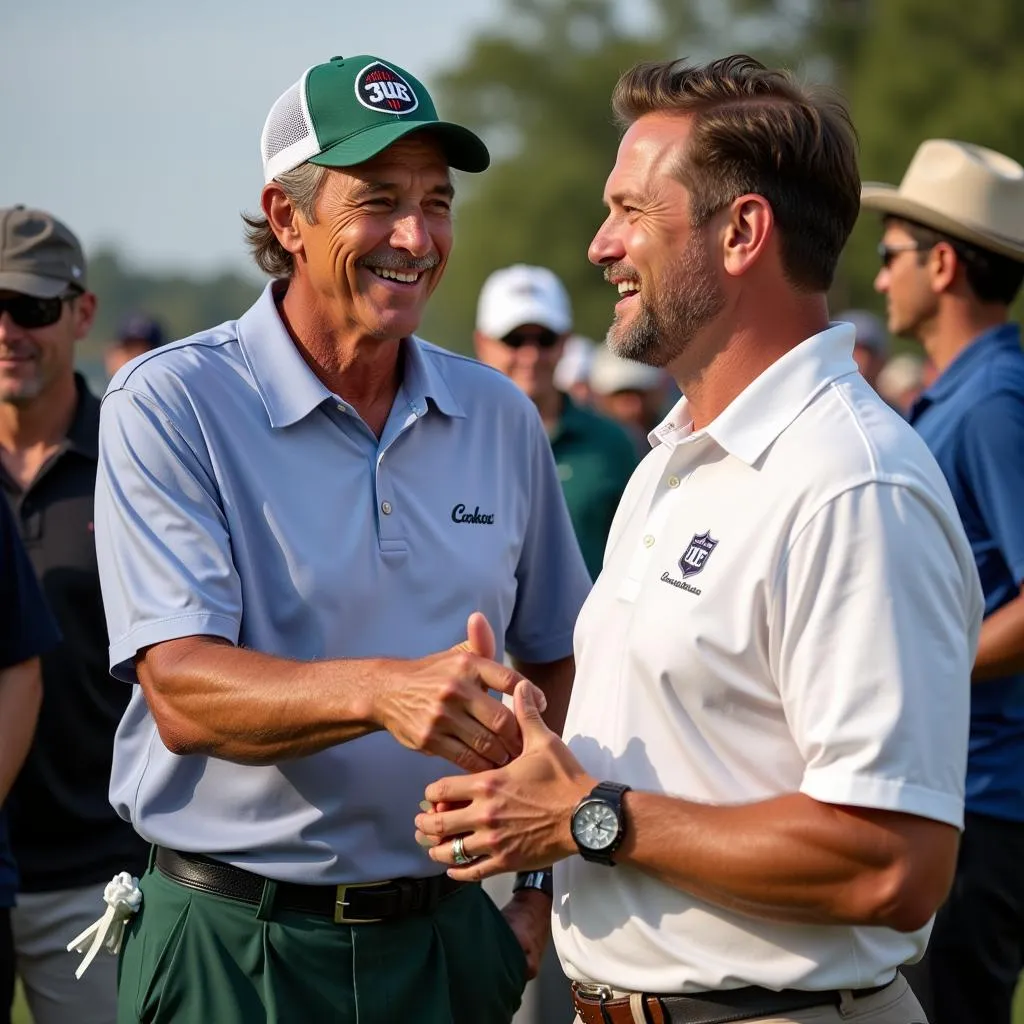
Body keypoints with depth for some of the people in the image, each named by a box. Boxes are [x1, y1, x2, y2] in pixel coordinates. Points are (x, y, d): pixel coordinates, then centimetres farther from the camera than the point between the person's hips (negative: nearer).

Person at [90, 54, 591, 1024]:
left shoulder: (499, 417, 6)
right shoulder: (170, 406, -9)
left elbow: (553, 661, 15)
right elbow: (181, 696, -20)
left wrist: (545, 885, 5)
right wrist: (381, 691, -35)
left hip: (446, 934, 4)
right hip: (234, 944, -4)